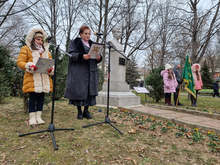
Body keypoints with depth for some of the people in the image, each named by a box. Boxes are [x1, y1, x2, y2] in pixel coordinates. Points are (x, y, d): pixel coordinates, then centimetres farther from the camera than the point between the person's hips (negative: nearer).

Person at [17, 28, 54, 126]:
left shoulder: (46, 50, 23)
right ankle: (32, 118, 7)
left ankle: (38, 117, 15)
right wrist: (29, 66, -19)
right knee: (33, 97, -2)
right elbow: (20, 62, -1)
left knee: (41, 97, 6)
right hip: (32, 79, -4)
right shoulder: (26, 49, 8)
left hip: (45, 79, 4)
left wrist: (51, 68, -4)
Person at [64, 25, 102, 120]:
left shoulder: (92, 44, 19)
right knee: (79, 90, -4)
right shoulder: (75, 42, 5)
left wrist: (98, 58, -7)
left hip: (91, 71, 5)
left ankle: (86, 111, 13)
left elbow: (97, 56, 17)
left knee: (90, 90, 2)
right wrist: (82, 56, -26)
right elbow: (72, 54, -9)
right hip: (79, 71, -4)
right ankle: (79, 111, 10)